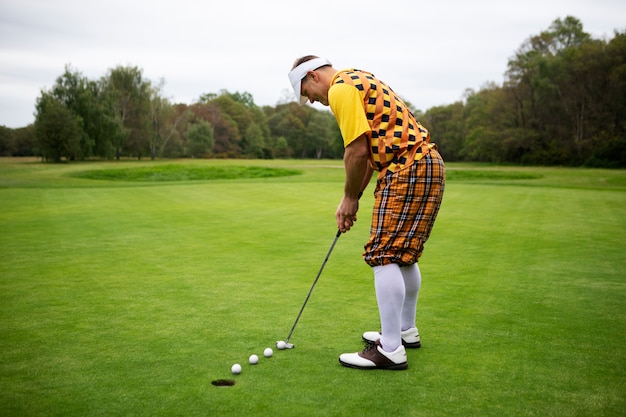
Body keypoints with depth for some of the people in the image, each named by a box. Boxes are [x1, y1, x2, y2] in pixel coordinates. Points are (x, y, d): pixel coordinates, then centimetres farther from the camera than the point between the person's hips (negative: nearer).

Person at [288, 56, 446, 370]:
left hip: (407, 169, -10)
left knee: (384, 256, -9)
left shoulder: (340, 88, -9)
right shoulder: (356, 81, 23)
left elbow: (357, 150, -16)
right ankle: (406, 330, 30)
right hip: (427, 164, 10)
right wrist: (352, 197, 18)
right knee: (403, 254, 18)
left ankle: (391, 350, -5)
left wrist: (350, 197, -2)